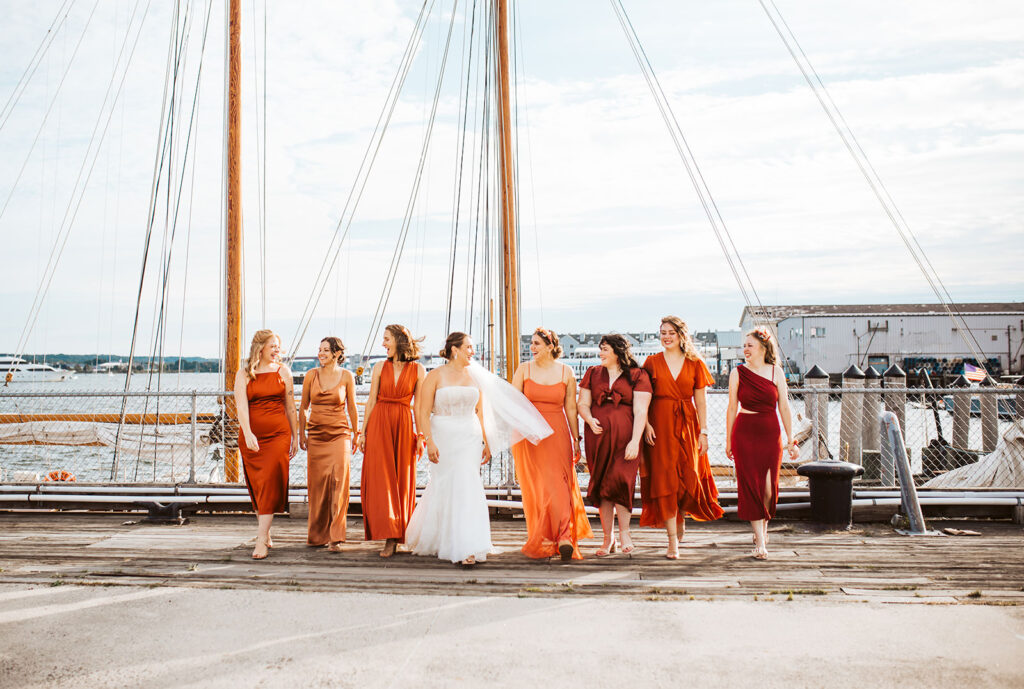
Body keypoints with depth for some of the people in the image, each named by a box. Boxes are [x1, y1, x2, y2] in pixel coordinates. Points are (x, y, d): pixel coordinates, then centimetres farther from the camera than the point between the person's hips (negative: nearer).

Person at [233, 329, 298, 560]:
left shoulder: (282, 371, 7)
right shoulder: (243, 374, 2)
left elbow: (290, 406, 11)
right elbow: (241, 405, -11)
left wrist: (295, 436, 11)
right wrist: (248, 434, -25)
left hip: (279, 435, -1)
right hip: (252, 437, 1)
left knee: (270, 484, -11)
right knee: (256, 487, 7)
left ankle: (261, 541, -13)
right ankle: (266, 534, 23)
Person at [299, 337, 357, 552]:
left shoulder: (346, 376, 0)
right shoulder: (311, 375, 4)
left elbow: (352, 408, 7)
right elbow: (304, 407, 12)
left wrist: (356, 435, 9)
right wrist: (301, 434, 8)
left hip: (339, 435, -2)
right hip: (316, 436, 2)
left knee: (339, 483, -12)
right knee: (317, 485, 5)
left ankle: (335, 538, -8)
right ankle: (317, 535, 21)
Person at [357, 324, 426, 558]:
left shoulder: (418, 370, 1)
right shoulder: (380, 367, 5)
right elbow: (371, 401, 7)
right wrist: (363, 432, 4)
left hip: (403, 426, -1)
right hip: (379, 424, 1)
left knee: (402, 479, 3)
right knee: (380, 479, -5)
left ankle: (398, 532, 15)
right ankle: (390, 536, -4)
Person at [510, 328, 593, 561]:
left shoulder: (566, 372, 2)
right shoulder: (524, 370, 2)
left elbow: (571, 408, 5)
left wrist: (576, 440, 6)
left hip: (557, 435, -1)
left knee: (557, 483, -9)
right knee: (534, 487, 3)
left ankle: (564, 537, -9)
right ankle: (539, 541, 15)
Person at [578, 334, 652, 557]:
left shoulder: (637, 376, 2)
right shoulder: (592, 373, 15)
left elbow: (640, 411, -4)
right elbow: (583, 403, 13)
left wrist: (635, 441, -13)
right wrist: (590, 420, -9)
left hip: (625, 439, -3)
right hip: (598, 438, 3)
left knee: (619, 482, -15)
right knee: (601, 486, 2)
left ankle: (624, 531, 4)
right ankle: (608, 539, 12)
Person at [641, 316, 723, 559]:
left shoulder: (695, 364, 6)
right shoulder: (652, 362, 5)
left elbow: (701, 400, 6)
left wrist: (703, 431, 1)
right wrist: (646, 424, -10)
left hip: (687, 425, 1)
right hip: (660, 425, -1)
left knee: (689, 475, 0)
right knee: (664, 478, -5)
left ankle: (682, 517, 34)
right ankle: (673, 541, -1)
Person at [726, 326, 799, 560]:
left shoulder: (776, 372, 3)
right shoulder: (738, 373, 2)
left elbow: (784, 408, 4)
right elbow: (732, 408, 5)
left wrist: (790, 440, 1)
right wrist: (728, 440, 6)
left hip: (770, 434, 1)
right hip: (745, 433, -1)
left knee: (769, 487, 2)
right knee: (750, 486, -4)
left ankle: (762, 525, 30)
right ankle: (760, 542, 1)